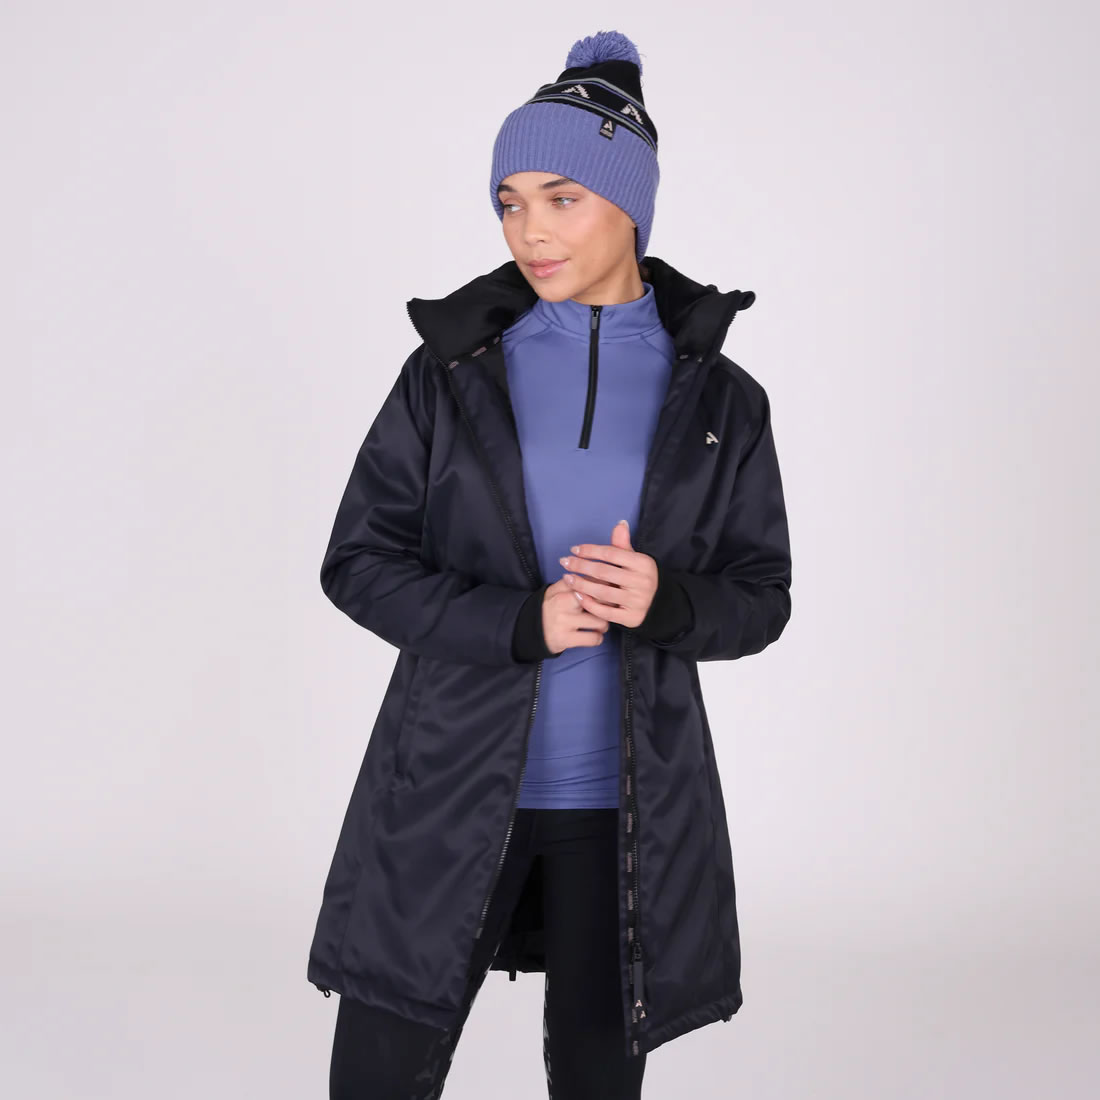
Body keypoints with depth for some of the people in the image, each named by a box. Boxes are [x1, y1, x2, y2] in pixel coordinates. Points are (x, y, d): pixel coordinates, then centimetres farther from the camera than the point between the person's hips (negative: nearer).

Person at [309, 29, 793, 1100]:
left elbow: (761, 598, 4)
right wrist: (521, 620, -18)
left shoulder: (717, 399, 2)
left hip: (625, 804, 1)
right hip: (452, 790, 0)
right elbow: (357, 562, -2)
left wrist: (666, 599, -19)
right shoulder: (451, 372, -1)